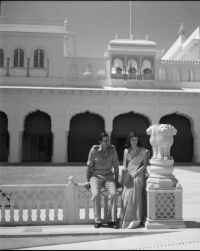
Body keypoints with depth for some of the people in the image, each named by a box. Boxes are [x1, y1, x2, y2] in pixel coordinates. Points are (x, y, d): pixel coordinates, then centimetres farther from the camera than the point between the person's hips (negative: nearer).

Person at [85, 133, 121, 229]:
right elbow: (89, 166, 2)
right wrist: (87, 180, 0)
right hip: (96, 176, -1)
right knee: (95, 194, -28)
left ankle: (112, 220, -17)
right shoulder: (94, 150, -3)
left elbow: (116, 166, 7)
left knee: (113, 193, -26)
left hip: (108, 176, 1)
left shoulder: (112, 149, 1)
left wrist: (116, 180, 5)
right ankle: (97, 221, -16)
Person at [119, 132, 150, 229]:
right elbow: (124, 166, 12)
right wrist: (128, 175, -6)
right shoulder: (126, 151, 14)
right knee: (126, 196, -14)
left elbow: (144, 165, 1)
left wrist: (135, 173, -11)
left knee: (134, 194, -22)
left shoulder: (143, 151, 6)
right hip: (128, 175, 3)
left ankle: (134, 219, -18)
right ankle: (125, 219, -10)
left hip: (138, 175, -2)